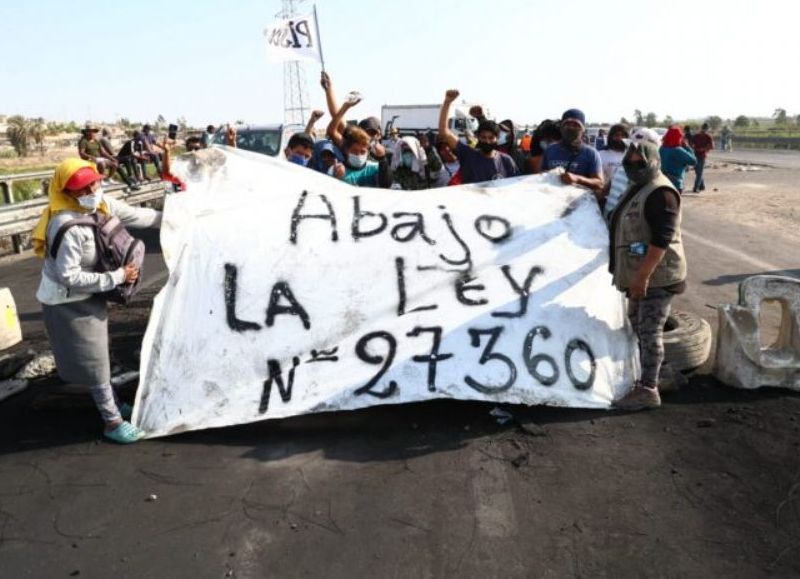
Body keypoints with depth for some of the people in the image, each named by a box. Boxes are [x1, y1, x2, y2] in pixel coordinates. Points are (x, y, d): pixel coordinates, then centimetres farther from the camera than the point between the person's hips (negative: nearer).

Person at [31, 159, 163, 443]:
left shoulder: (101, 204, -10)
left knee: (98, 353, 22)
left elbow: (135, 215, 6)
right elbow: (69, 277, -31)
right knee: (93, 360, 2)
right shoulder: (68, 227, -34)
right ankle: (113, 422, 16)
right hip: (66, 301, -8)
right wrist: (117, 277, -26)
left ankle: (113, 403, 40)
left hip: (87, 294, 8)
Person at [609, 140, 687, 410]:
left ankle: (648, 390, -3)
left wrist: (643, 276, -27)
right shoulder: (637, 188, 16)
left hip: (657, 275, -10)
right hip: (641, 274, 10)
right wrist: (635, 276, 24)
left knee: (649, 330, -9)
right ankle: (647, 380, 29)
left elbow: (662, 239, -24)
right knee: (639, 326, 17)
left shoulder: (661, 192, -16)